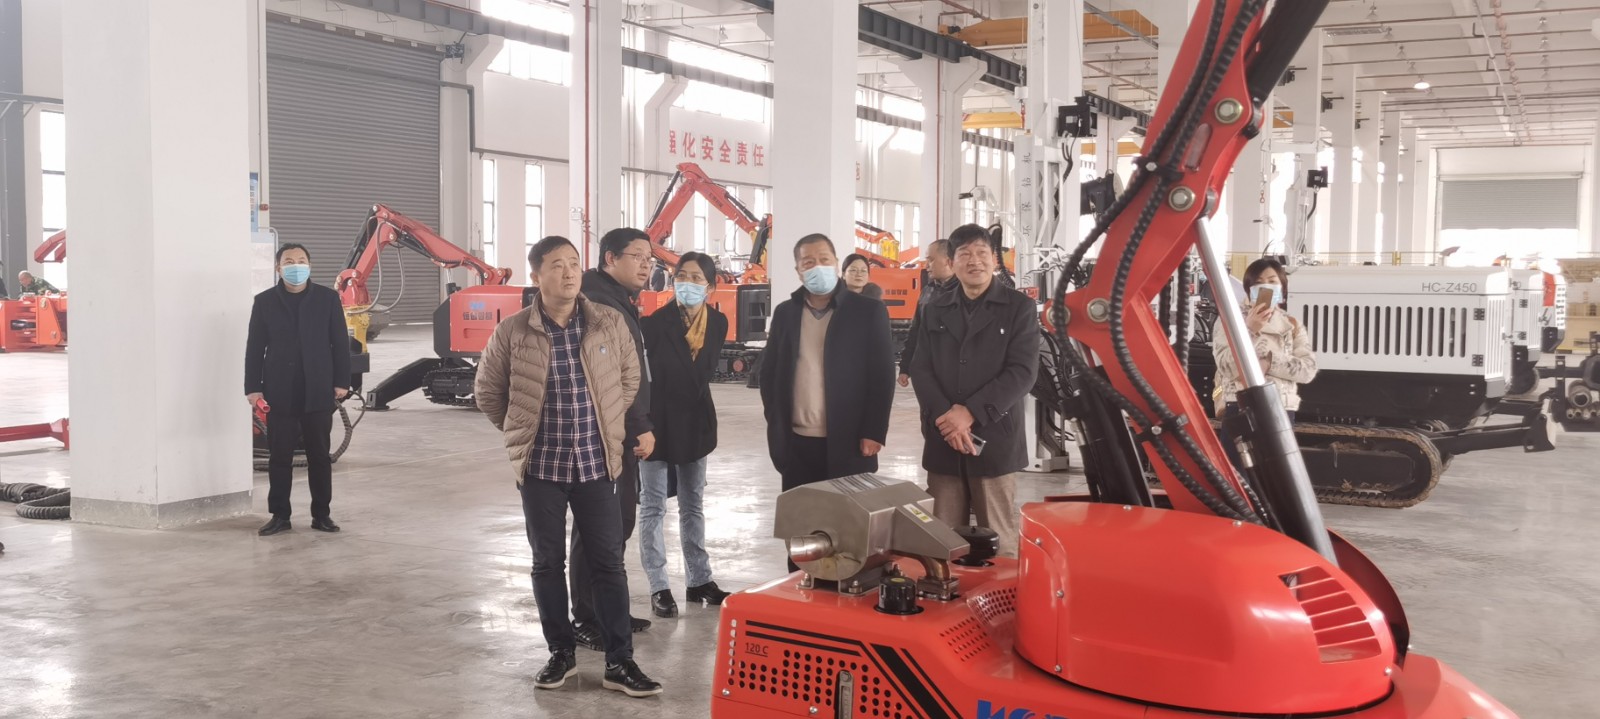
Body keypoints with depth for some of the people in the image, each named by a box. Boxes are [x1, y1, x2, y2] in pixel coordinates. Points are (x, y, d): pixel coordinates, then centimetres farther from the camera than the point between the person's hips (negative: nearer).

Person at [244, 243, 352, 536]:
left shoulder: (327, 298, 3)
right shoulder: (265, 301, 5)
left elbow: (340, 342, 3)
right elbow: (255, 348, 4)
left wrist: (341, 381, -2)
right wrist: (253, 387, -2)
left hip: (318, 392, 0)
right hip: (279, 394, 0)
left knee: (319, 456, 6)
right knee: (280, 457, 4)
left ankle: (321, 514, 15)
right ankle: (280, 515, 13)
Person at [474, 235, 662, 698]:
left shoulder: (610, 323, -2)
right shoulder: (512, 332, -5)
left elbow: (630, 378, 13)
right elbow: (488, 391, 8)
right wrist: (522, 432, 10)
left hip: (595, 463, 1)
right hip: (540, 466, 0)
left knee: (608, 561, 3)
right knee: (548, 562, 9)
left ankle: (619, 662, 10)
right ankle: (561, 652, 25)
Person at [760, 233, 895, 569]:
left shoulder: (868, 311, -1)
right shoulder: (785, 312, 10)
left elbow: (882, 375, -4)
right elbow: (769, 371, 13)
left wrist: (874, 433, -11)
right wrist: (776, 425, 2)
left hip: (849, 443, -3)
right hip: (797, 443, 3)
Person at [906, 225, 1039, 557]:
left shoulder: (1020, 307, 2)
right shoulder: (934, 310, 14)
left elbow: (1022, 372, -8)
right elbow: (920, 369, 6)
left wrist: (971, 412, -15)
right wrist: (945, 416, -11)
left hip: (995, 441, -3)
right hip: (942, 442, 3)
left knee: (999, 545, 1)